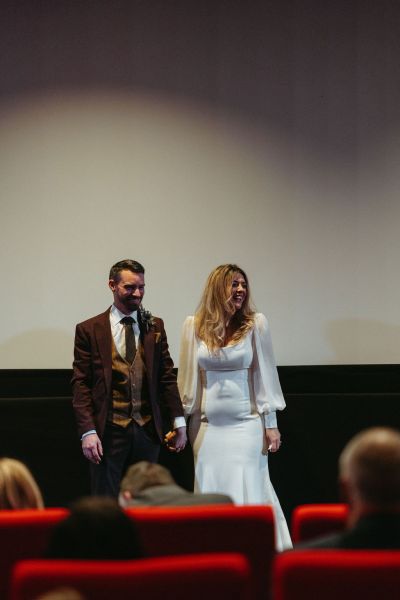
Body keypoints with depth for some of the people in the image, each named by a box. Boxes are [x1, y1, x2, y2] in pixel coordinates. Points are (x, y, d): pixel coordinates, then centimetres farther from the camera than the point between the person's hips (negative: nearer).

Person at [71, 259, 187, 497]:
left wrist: (179, 422, 3)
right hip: (109, 431, -3)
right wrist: (88, 431, -12)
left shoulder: (155, 326, 8)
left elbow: (167, 376, 9)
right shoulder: (89, 330, -1)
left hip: (147, 431, 3)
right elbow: (81, 385, -3)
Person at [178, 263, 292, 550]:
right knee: (210, 492, 4)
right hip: (207, 424, 2)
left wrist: (271, 423, 0)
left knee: (249, 491, -6)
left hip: (246, 422, -2)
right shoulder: (194, 326, 2)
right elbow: (188, 376, 7)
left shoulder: (255, 324, -2)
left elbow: (265, 373, 0)